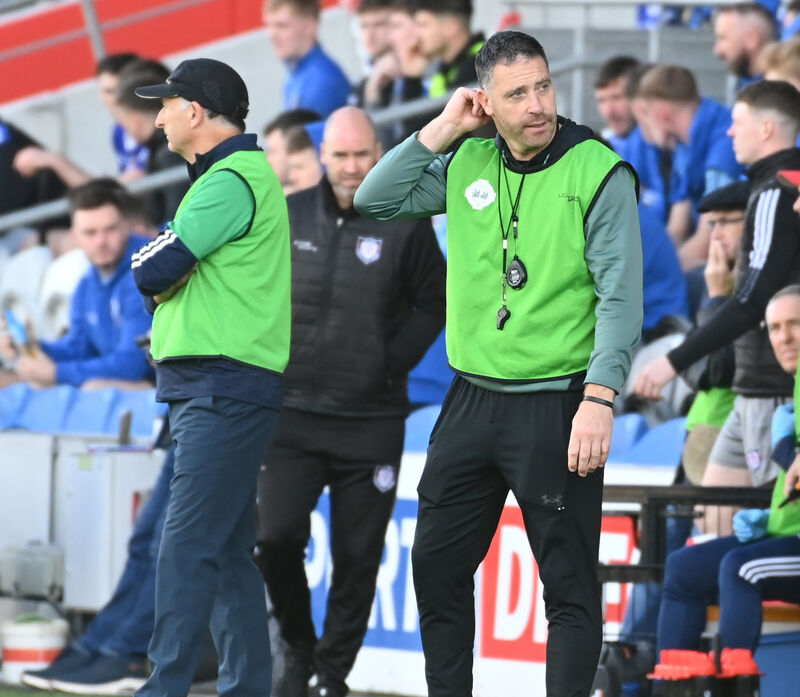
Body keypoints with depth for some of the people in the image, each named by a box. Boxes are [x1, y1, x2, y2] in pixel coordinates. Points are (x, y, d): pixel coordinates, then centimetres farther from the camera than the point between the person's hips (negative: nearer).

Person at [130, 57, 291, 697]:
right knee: (229, 551, 10)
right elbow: (164, 274, 21)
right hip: (217, 387, 10)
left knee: (188, 547, -14)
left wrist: (152, 265, 5)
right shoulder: (246, 174, 21)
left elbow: (153, 271, -16)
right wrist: (166, 276, 0)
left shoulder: (231, 182, -12)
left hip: (223, 387, -10)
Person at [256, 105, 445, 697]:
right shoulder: (288, 217, 4)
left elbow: (434, 303, 5)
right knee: (277, 538, -11)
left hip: (371, 421, -1)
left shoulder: (406, 225, -2)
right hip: (292, 412, 1)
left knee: (358, 558, 2)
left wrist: (394, 362, -4)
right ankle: (299, 649, 13)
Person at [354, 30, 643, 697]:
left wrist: (599, 399, -22)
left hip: (555, 408, -6)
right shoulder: (468, 162, 6)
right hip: (471, 402, 6)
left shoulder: (598, 172, -10)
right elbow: (375, 200, 8)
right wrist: (441, 130, -1)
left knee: (570, 585, -2)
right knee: (437, 567, 13)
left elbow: (621, 296, -14)